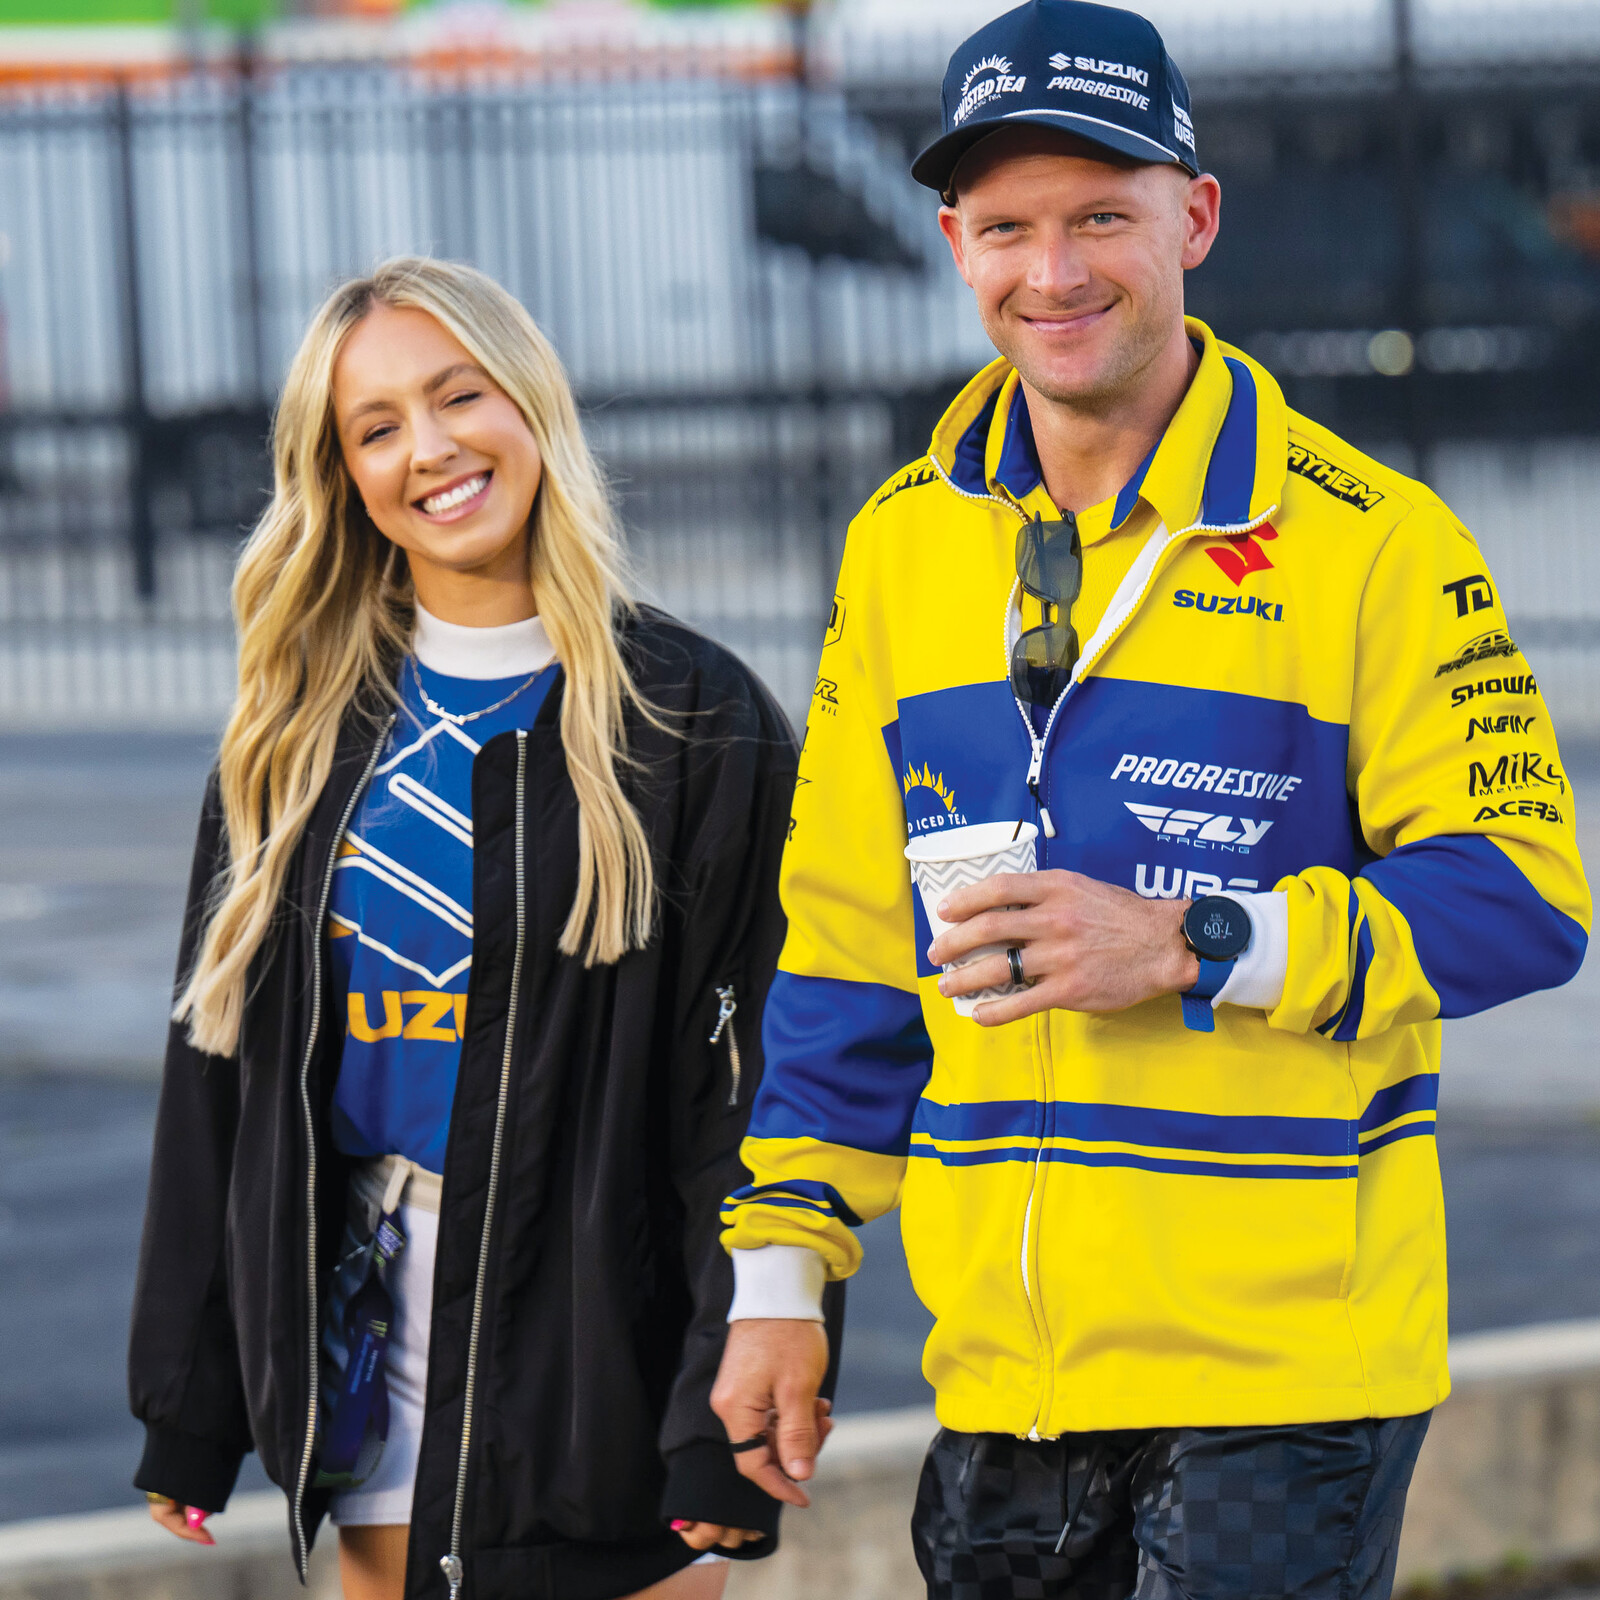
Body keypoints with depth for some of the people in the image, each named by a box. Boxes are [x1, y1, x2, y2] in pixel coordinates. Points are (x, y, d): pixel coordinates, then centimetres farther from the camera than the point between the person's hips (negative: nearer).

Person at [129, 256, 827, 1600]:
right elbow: (220, 1059, 11)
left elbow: (754, 1079, -7)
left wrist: (733, 1417, -14)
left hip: (606, 1325, -4)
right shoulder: (299, 736, 9)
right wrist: (187, 1407, 8)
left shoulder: (696, 722, -4)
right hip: (367, 1322, 4)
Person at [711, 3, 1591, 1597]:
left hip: (1284, 1357, -5)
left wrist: (1198, 949, -18)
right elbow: (846, 944, 15)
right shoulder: (905, 545, 11)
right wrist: (782, 1269, 11)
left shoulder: (1366, 542, -5)